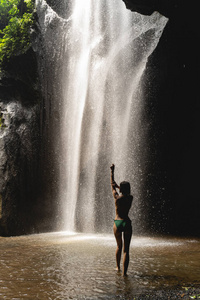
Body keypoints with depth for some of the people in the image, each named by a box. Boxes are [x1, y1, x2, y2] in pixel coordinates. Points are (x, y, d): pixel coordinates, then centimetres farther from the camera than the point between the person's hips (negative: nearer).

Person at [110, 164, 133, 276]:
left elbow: (112, 185, 10)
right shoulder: (130, 198, -3)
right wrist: (118, 186, 20)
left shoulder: (117, 197, -6)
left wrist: (112, 172, 21)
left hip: (117, 223, 1)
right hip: (127, 223, -1)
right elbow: (126, 193, 23)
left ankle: (118, 267, 34)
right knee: (126, 249, 0)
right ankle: (124, 272, -5)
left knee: (119, 246, 22)